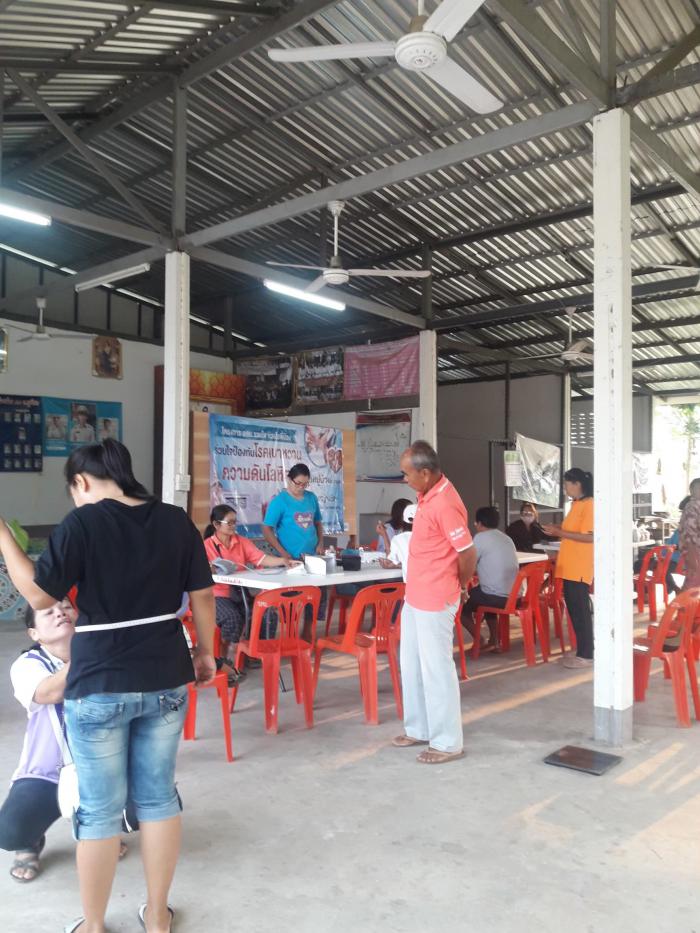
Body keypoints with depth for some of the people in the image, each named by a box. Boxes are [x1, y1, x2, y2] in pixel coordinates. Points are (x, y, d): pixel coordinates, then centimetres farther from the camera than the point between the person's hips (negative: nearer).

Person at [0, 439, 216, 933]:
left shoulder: (83, 523, -12)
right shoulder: (177, 521, -1)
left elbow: (40, 595, -10)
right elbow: (203, 596, 2)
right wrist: (205, 652, 15)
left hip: (99, 685, -4)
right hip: (166, 679, 4)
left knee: (100, 809, 13)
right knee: (159, 796, 18)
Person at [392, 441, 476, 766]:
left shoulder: (444, 505, -24)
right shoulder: (428, 495, 7)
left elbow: (468, 554, -20)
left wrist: (459, 586, -3)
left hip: (434, 600, -10)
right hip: (415, 596, 10)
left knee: (436, 669, 1)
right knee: (411, 664, 18)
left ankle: (448, 742, 16)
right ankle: (419, 729, 33)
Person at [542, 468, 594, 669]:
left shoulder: (589, 505, -14)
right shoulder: (576, 504, 15)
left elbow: (590, 537, -21)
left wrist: (560, 533, -19)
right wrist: (559, 530, 9)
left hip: (579, 568, -9)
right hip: (569, 566, 9)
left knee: (581, 611, -3)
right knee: (574, 610, 14)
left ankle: (586, 655, 5)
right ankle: (582, 651, 23)